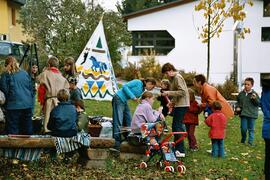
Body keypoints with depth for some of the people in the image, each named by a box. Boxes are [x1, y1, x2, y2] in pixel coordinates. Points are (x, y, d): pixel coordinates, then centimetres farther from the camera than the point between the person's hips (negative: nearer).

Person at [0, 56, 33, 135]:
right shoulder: (25, 73, 9)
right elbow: (31, 89, 12)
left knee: (12, 130, 0)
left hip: (13, 105, -5)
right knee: (27, 129, 13)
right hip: (27, 104, 5)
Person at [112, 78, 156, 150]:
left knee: (128, 122, 10)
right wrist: (133, 97, -20)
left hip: (124, 101, 10)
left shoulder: (142, 90, 14)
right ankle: (116, 144, -12)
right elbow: (125, 86, -17)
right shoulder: (138, 82, -10)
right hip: (118, 99, -10)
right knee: (118, 122, -12)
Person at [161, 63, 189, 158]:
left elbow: (182, 92, -21)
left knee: (177, 127, -12)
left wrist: (169, 93, -19)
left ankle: (181, 151, -11)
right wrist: (172, 102, 11)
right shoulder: (173, 78, 19)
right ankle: (177, 148, 19)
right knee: (175, 126, 12)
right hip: (178, 105, 10)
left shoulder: (178, 77, -12)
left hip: (182, 105, -10)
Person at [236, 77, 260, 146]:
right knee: (243, 128, 4)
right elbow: (238, 102, 19)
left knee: (251, 129, 5)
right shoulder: (241, 94, 6)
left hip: (251, 114, -2)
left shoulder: (254, 94, -3)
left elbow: (258, 103, -5)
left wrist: (255, 99, -22)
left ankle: (250, 142, 13)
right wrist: (237, 107, 2)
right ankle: (243, 140, 25)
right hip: (243, 114, 2)